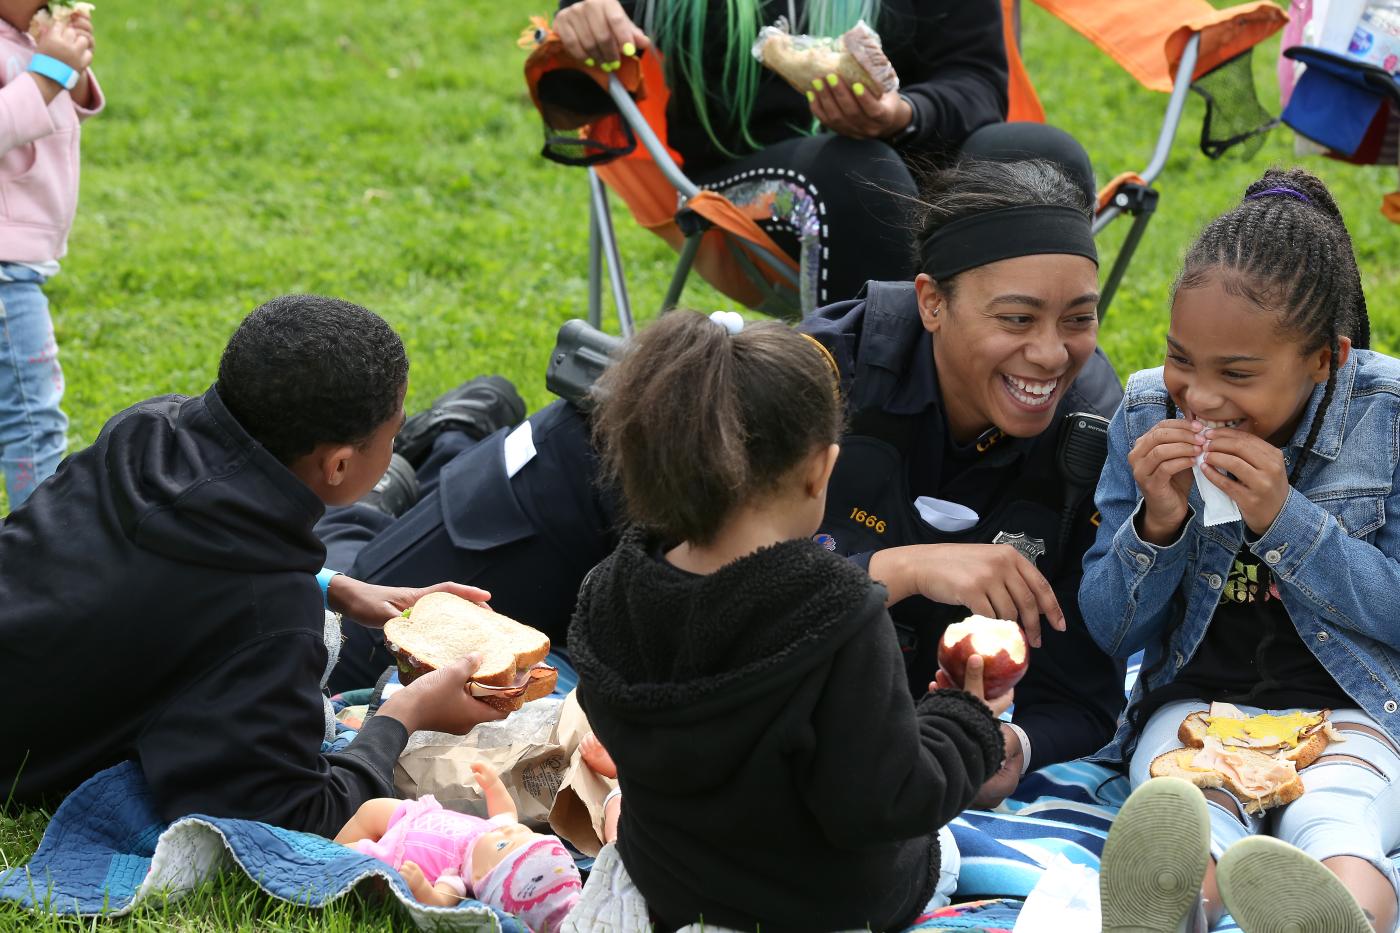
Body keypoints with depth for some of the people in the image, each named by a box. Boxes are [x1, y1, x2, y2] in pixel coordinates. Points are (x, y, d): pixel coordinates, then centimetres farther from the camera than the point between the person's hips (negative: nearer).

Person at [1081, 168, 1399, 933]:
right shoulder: (1148, 416, 1)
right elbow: (1109, 632, 6)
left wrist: (1284, 518, -18)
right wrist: (1157, 526, -15)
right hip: (1193, 702, 1)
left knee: (1338, 826, -37)